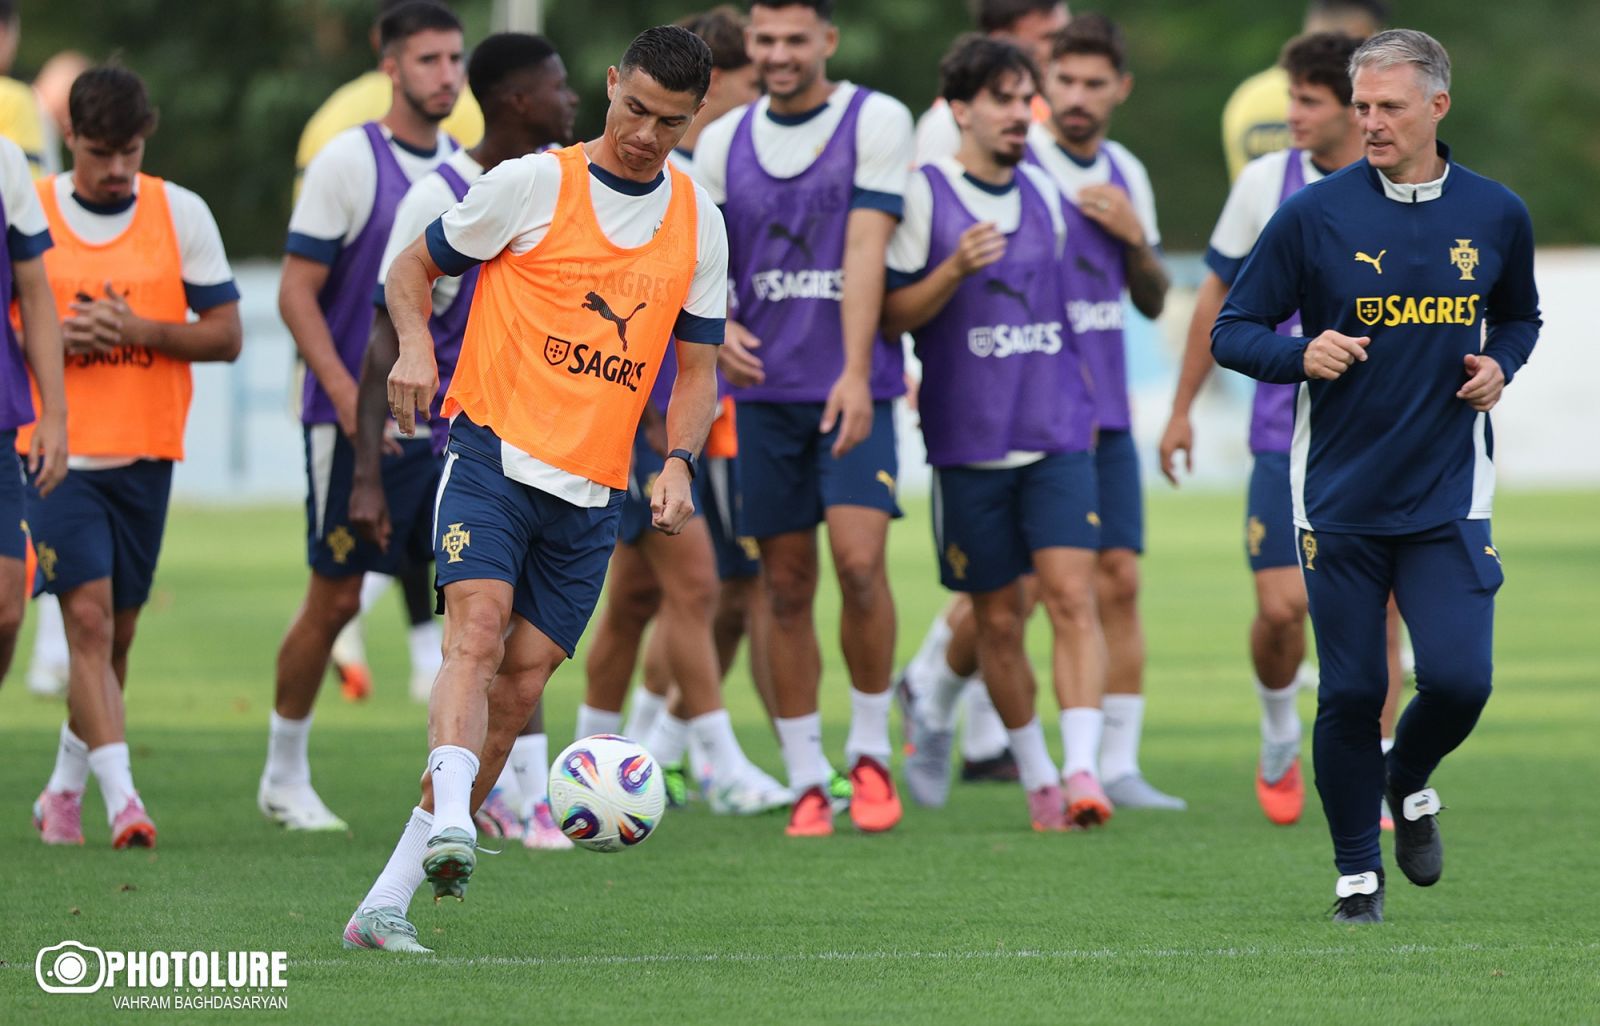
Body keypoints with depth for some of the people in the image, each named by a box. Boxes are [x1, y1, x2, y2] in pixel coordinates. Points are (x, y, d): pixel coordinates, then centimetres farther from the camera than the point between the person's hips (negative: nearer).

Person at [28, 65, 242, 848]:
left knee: (116, 630, 9)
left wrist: (133, 329, -15)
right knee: (88, 615, -15)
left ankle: (65, 788, 26)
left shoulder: (181, 213, 2)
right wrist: (52, 336, -14)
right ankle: (119, 794, -20)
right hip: (56, 452, -2)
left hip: (145, 455, 2)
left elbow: (224, 336, 0)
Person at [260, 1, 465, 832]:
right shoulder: (347, 163, -8)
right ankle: (284, 777, 19)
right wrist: (350, 396, -19)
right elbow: (297, 292, -10)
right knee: (335, 599, 2)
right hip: (356, 423, -5)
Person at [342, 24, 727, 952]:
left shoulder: (698, 221, 9)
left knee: (520, 687, -1)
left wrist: (679, 463, -2)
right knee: (477, 634, -26)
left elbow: (697, 363, 15)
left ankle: (388, 901, 3)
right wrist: (416, 343, -13)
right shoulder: (532, 185, -2)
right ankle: (451, 829, -42)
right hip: (494, 450, -4)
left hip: (592, 492, 4)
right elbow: (414, 264, 8)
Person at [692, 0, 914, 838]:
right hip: (765, 388, 3)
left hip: (853, 388, -3)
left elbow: (865, 249, -10)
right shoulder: (721, 141, 10)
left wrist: (855, 373, -17)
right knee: (785, 587, 3)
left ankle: (870, 752, 2)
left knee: (859, 558, -17)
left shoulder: (876, 122, -2)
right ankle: (805, 781, 10)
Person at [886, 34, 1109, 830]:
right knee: (998, 618, 5)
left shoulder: (1045, 195, 11)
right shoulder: (924, 194, -3)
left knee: (1071, 594, -14)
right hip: (968, 439, -3)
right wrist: (955, 270, -20)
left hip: (1058, 436, 3)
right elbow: (890, 315, -6)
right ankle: (1035, 773, 24)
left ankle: (1082, 774, -20)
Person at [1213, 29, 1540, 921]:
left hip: (1449, 499, 1)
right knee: (1351, 694, 0)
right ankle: (1358, 870, 19)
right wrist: (1301, 356, -19)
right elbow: (1233, 332, 1)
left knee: (1459, 680, -10)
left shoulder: (1497, 216, 2)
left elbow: (1520, 315, 21)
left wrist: (1499, 365, 0)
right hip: (1340, 501, -1)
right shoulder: (1314, 215, -5)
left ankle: (1412, 782, 23)